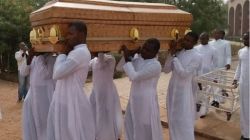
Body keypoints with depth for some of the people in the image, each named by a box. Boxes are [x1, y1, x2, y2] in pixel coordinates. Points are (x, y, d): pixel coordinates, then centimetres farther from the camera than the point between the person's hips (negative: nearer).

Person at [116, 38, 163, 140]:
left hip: (146, 102, -7)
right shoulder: (137, 57, 2)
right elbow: (119, 68, 5)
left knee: (146, 131, 7)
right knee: (131, 127, 21)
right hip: (134, 99, 7)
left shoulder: (155, 65, -21)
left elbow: (133, 77, -27)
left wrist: (127, 58, -20)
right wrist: (128, 55, -7)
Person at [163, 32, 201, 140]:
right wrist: (171, 54, -9)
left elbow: (184, 73, -20)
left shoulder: (196, 57, -13)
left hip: (184, 91, -6)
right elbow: (166, 70, 0)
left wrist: (175, 58, -16)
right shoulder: (177, 53, 4)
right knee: (173, 119, 18)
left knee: (184, 121, 4)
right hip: (173, 89, 6)